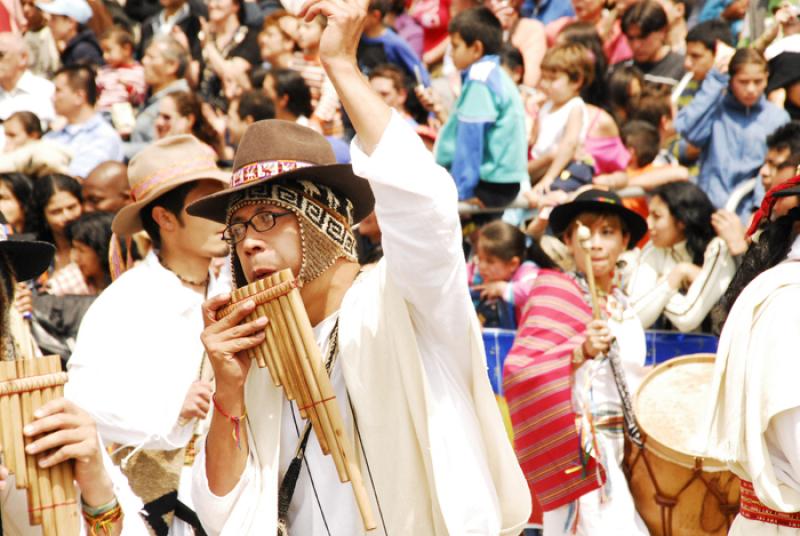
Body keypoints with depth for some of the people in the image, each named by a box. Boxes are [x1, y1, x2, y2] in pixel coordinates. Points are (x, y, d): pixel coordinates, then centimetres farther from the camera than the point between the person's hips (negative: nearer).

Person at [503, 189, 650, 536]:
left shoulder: (621, 306, 15)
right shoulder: (555, 291, -8)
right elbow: (518, 373, -22)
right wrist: (581, 351, -34)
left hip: (626, 452, 7)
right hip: (581, 452, -7)